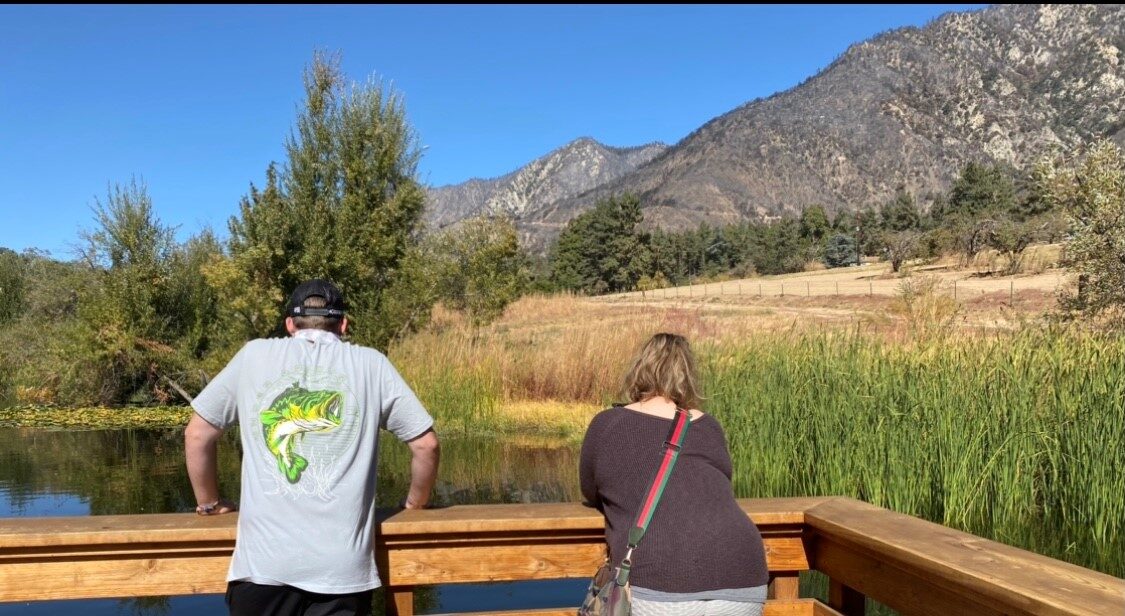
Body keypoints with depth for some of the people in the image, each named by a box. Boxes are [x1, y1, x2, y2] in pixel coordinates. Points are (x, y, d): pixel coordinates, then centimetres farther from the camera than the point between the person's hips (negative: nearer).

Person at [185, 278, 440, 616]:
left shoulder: (254, 355, 8)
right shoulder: (371, 364, 7)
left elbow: (197, 435, 12)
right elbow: (426, 444, 7)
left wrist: (210, 503, 25)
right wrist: (414, 504, 23)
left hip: (263, 563, 0)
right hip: (343, 567, 0)